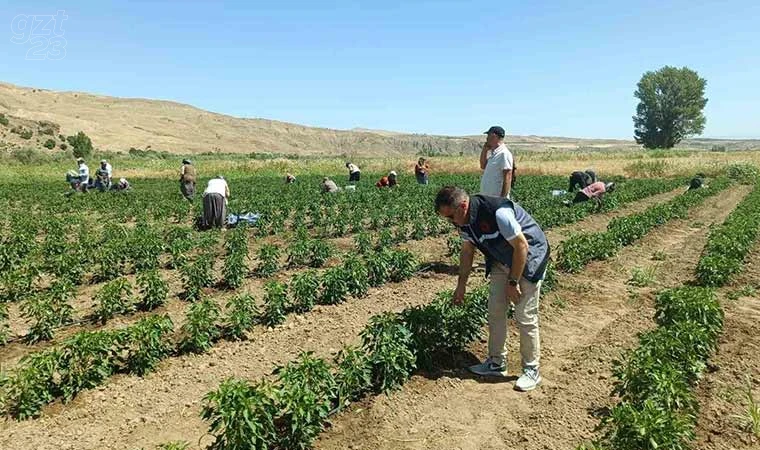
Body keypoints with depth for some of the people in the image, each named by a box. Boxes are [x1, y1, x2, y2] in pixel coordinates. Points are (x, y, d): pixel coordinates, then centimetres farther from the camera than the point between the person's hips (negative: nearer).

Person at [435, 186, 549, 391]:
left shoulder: (498, 212, -34)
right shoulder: (464, 220, -9)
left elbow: (522, 246, -26)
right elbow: (467, 251, 7)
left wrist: (513, 282, -19)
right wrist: (461, 285, 11)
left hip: (529, 257, -7)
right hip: (501, 261, 7)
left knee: (525, 317, -4)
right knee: (495, 311, 6)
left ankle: (531, 370, 12)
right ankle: (496, 363, 21)